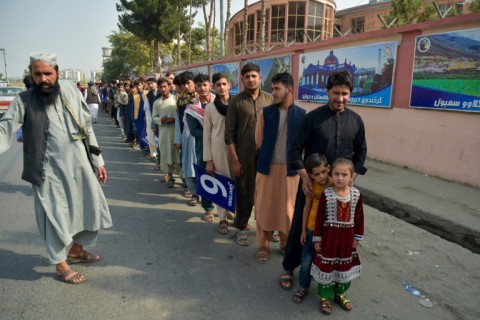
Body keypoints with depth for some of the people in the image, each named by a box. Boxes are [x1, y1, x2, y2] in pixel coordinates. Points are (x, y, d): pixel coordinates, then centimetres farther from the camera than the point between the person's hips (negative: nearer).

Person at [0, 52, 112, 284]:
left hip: (79, 163, 4)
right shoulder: (25, 100, -6)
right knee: (55, 214, 6)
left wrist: (98, 161, 7)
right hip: (49, 169, -4)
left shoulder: (71, 91, 1)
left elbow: (87, 127, 5)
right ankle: (61, 264, 26)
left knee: (90, 207, 14)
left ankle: (76, 249, 39)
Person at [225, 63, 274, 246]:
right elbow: (229, 134, -4)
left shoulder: (269, 99, 3)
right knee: (244, 193, 8)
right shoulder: (236, 102, -3)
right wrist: (234, 160, -9)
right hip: (244, 156, -2)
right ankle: (242, 227, 25)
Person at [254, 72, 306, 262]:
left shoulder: (301, 114, -2)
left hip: (290, 168, 0)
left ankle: (286, 243, 31)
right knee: (265, 207, 8)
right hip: (267, 167, 0)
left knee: (288, 208, 11)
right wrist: (264, 161, 7)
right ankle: (263, 245, 23)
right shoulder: (265, 113, -2)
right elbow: (258, 142, 3)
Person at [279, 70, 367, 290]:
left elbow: (361, 151, 11)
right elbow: (296, 149, -8)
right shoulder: (312, 117, -9)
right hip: (311, 183, -3)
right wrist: (304, 177, -19)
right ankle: (289, 268, 23)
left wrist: (352, 177, 0)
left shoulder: (356, 120, 1)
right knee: (300, 225, 6)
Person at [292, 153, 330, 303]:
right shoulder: (312, 186, -8)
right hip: (313, 229, 2)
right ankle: (303, 287, 32)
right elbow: (307, 207, 1)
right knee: (306, 261, 12)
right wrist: (303, 230, 5)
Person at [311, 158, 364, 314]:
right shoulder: (326, 194, -15)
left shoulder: (356, 194, -7)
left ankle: (340, 293, 40)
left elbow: (359, 218, 2)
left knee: (345, 267, 18)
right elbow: (319, 218, -9)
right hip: (329, 235, -3)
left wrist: (357, 237, 4)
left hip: (347, 237, 3)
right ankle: (326, 297, 27)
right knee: (326, 267, 8)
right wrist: (317, 239, -7)